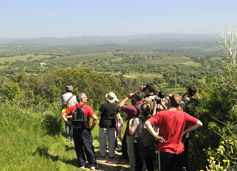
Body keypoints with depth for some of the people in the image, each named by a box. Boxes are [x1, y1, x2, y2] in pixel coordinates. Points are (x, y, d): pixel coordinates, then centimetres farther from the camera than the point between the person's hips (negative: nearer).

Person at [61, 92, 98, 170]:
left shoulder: (72, 108, 0)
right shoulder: (87, 107, -13)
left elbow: (63, 115, 1)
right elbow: (95, 118, -22)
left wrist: (70, 123, 2)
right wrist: (92, 126, -8)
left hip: (75, 130, 3)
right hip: (85, 130, -3)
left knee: (78, 148, 14)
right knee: (88, 147, 8)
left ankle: (81, 164, 22)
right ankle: (93, 164, 15)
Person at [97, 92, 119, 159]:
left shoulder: (104, 105, -18)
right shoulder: (115, 106, -4)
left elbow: (98, 114, -11)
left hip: (103, 124, -3)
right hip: (112, 125, 3)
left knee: (102, 139, 11)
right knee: (112, 139, 11)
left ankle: (103, 153, 19)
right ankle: (111, 154, 15)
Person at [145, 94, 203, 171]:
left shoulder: (161, 114, -10)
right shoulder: (183, 115, -5)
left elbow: (147, 123, -23)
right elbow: (199, 123, -3)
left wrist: (156, 136, -15)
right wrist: (184, 131, 1)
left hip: (165, 151, -1)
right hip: (179, 151, 1)